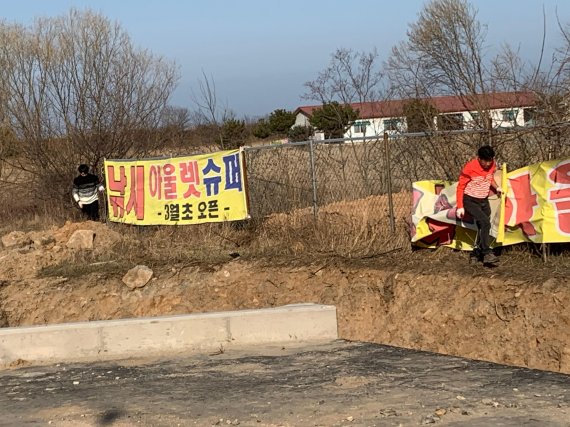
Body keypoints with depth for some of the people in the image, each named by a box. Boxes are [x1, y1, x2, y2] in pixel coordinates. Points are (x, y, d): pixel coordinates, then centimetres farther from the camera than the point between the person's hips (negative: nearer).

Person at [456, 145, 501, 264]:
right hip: (470, 201, -7)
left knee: (483, 227, 7)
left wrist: (496, 187, 0)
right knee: (485, 222, -23)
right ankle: (487, 253, -23)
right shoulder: (469, 168, -22)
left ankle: (476, 254, 23)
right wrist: (460, 207, -17)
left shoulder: (492, 165, -4)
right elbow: (461, 187, -14)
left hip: (484, 200, 7)